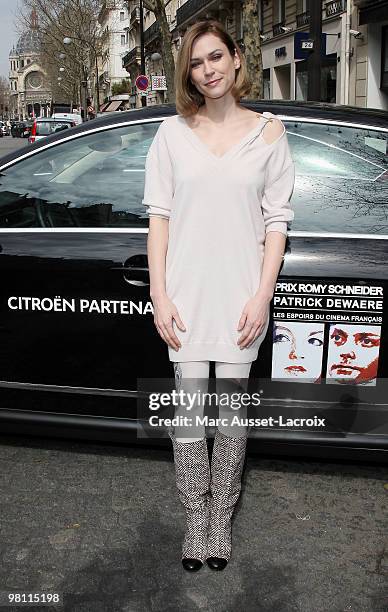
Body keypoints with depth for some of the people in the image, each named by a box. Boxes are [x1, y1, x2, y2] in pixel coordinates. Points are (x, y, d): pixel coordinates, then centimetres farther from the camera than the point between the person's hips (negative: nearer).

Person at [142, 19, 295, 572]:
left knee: (232, 413, 7)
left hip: (240, 297, 0)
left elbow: (276, 220, 2)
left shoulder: (268, 133, 4)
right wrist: (159, 295, -4)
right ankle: (196, 519, 22)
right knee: (188, 411, 6)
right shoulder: (172, 133, 5)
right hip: (186, 296, 1)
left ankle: (222, 518, 24)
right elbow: (159, 216, 3)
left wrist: (262, 296, -6)